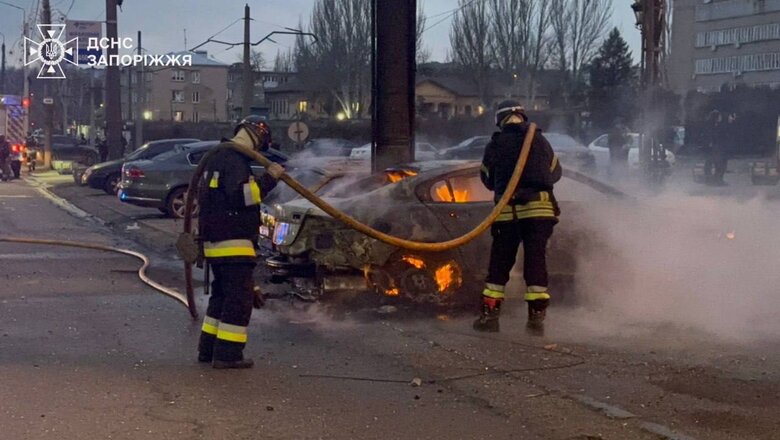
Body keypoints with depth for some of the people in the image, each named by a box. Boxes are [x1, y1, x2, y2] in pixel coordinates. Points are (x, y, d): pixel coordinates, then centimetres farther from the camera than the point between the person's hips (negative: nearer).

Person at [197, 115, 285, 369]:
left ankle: (208, 348, 22)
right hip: (232, 242, -11)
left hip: (216, 241, 11)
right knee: (239, 297, -7)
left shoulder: (219, 157, 20)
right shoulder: (235, 160, -14)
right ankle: (227, 354, -6)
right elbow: (241, 195, -26)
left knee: (222, 294, 18)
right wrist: (269, 179, -23)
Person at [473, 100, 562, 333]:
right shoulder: (539, 141, 7)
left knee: (499, 262, 6)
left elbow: (487, 179, 14)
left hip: (508, 211, -1)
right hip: (540, 209, 1)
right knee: (536, 261, 4)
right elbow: (556, 172, 20)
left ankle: (490, 314, 6)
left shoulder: (495, 146, 3)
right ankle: (537, 314, 1)